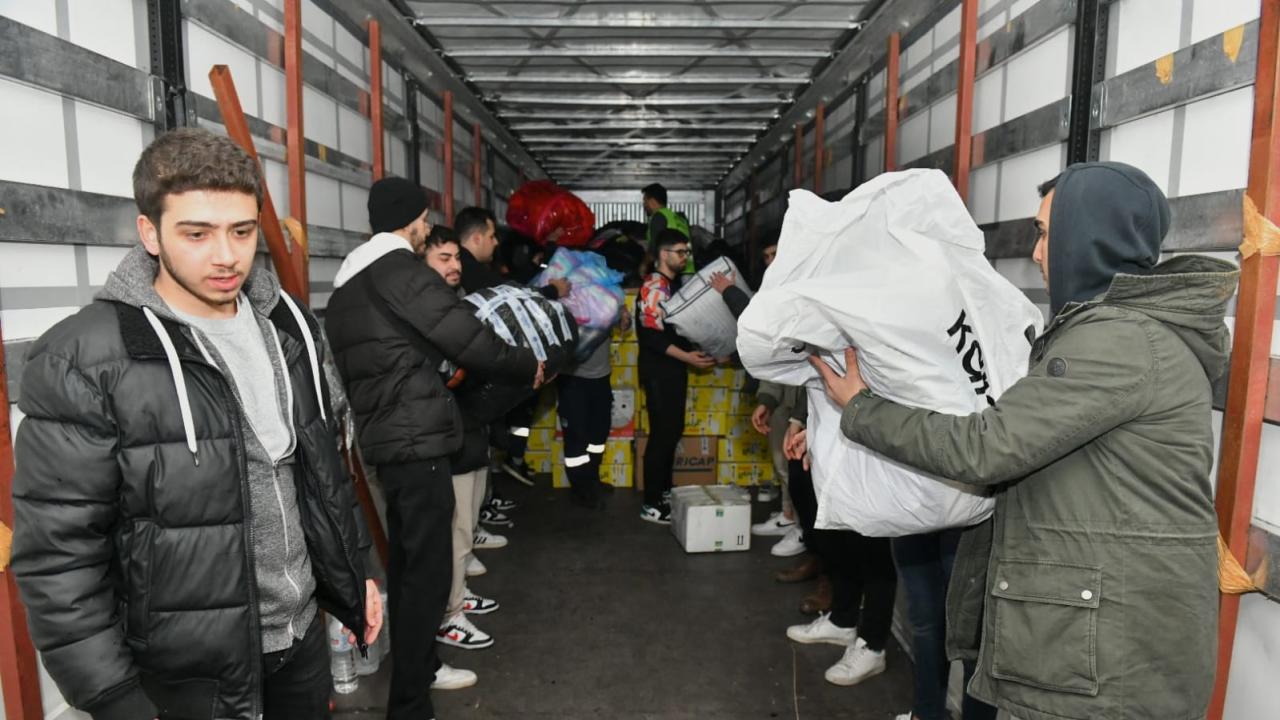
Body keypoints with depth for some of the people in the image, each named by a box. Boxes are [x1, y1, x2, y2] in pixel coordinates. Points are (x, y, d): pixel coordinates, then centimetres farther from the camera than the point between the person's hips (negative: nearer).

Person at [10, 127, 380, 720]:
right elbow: (58, 558, -15)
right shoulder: (83, 363, -18)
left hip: (304, 628, 6)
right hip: (190, 671, -5)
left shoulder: (289, 324, 1)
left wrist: (355, 571, 12)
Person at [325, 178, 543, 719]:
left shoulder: (348, 283, 16)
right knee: (427, 571, -2)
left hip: (385, 436, 10)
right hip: (416, 438, -10)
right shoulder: (402, 271, -13)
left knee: (407, 562, 19)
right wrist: (528, 366, -1)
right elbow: (470, 340, -15)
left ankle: (419, 669, 34)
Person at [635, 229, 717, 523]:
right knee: (662, 433, -6)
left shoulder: (677, 283, 13)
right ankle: (651, 504, 2)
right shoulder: (653, 287, -15)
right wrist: (686, 356, -24)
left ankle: (664, 491, 28)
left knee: (674, 430, 15)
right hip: (658, 370, -9)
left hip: (674, 368, 9)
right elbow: (651, 334, -22)